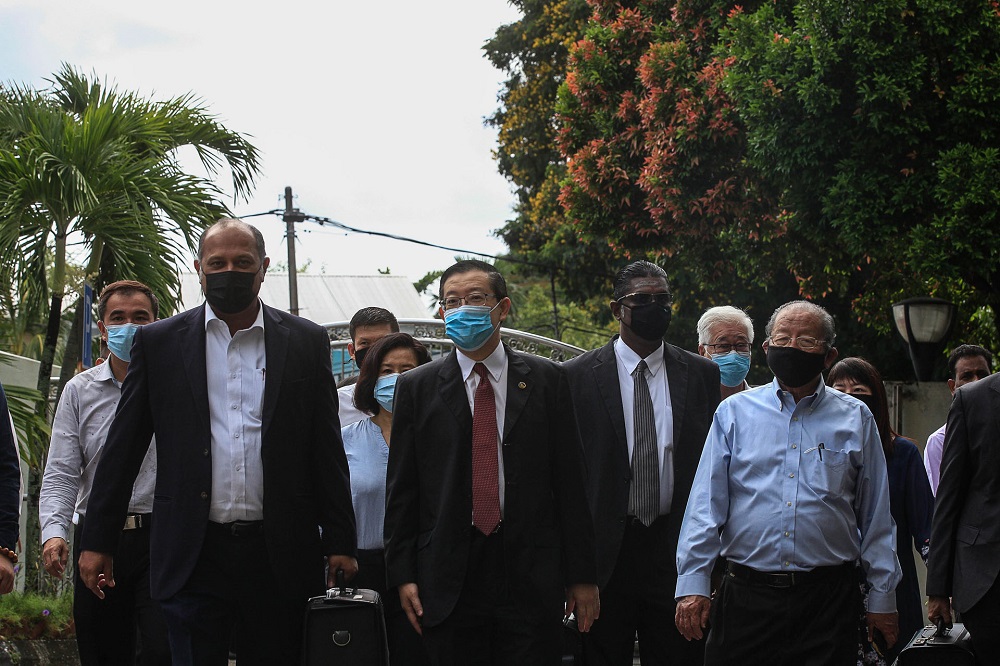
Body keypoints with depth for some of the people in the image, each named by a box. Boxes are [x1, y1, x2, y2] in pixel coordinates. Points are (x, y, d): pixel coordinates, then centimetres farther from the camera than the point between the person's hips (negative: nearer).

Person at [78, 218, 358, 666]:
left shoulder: (307, 343, 7)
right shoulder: (158, 342, 7)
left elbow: (327, 451, 7)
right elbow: (123, 449, 7)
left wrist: (339, 544, 2)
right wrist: (97, 541, 3)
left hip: (281, 557, 1)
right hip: (192, 557, 0)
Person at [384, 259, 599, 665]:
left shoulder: (546, 380, 6)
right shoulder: (416, 388, 7)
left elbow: (570, 481, 4)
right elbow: (402, 490, 6)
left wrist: (581, 574, 1)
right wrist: (403, 574, -1)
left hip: (531, 580, 0)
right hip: (448, 582, 0)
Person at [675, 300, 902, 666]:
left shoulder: (855, 419, 9)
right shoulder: (734, 412, 8)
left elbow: (875, 515, 10)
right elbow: (706, 503, 4)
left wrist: (882, 598, 7)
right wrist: (693, 584, -5)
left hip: (827, 601, 0)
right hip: (747, 595, 0)